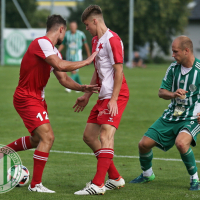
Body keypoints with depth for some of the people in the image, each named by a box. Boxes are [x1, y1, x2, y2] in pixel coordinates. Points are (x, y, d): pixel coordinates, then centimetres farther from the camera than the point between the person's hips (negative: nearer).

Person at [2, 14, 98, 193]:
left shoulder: (53, 51, 10)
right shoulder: (41, 43, -20)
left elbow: (64, 79, 13)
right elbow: (60, 65, -32)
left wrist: (82, 88, -2)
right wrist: (86, 62, -22)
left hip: (38, 98, 10)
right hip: (26, 98, -10)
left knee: (37, 140, 22)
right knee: (48, 137, -18)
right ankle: (36, 184, -12)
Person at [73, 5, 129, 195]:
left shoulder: (112, 40, -13)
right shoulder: (96, 40, 17)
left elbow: (118, 71, -17)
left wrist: (114, 99, -22)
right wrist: (87, 96, 26)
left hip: (115, 95, -11)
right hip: (103, 96, 11)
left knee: (106, 135, -18)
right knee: (89, 135, 11)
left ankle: (98, 184, -24)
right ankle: (115, 178, 18)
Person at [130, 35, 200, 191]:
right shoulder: (173, 68, 3)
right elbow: (161, 92, 8)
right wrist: (173, 94, -16)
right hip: (171, 116, 6)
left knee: (181, 142, -35)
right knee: (144, 144, 0)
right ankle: (147, 174, 30)